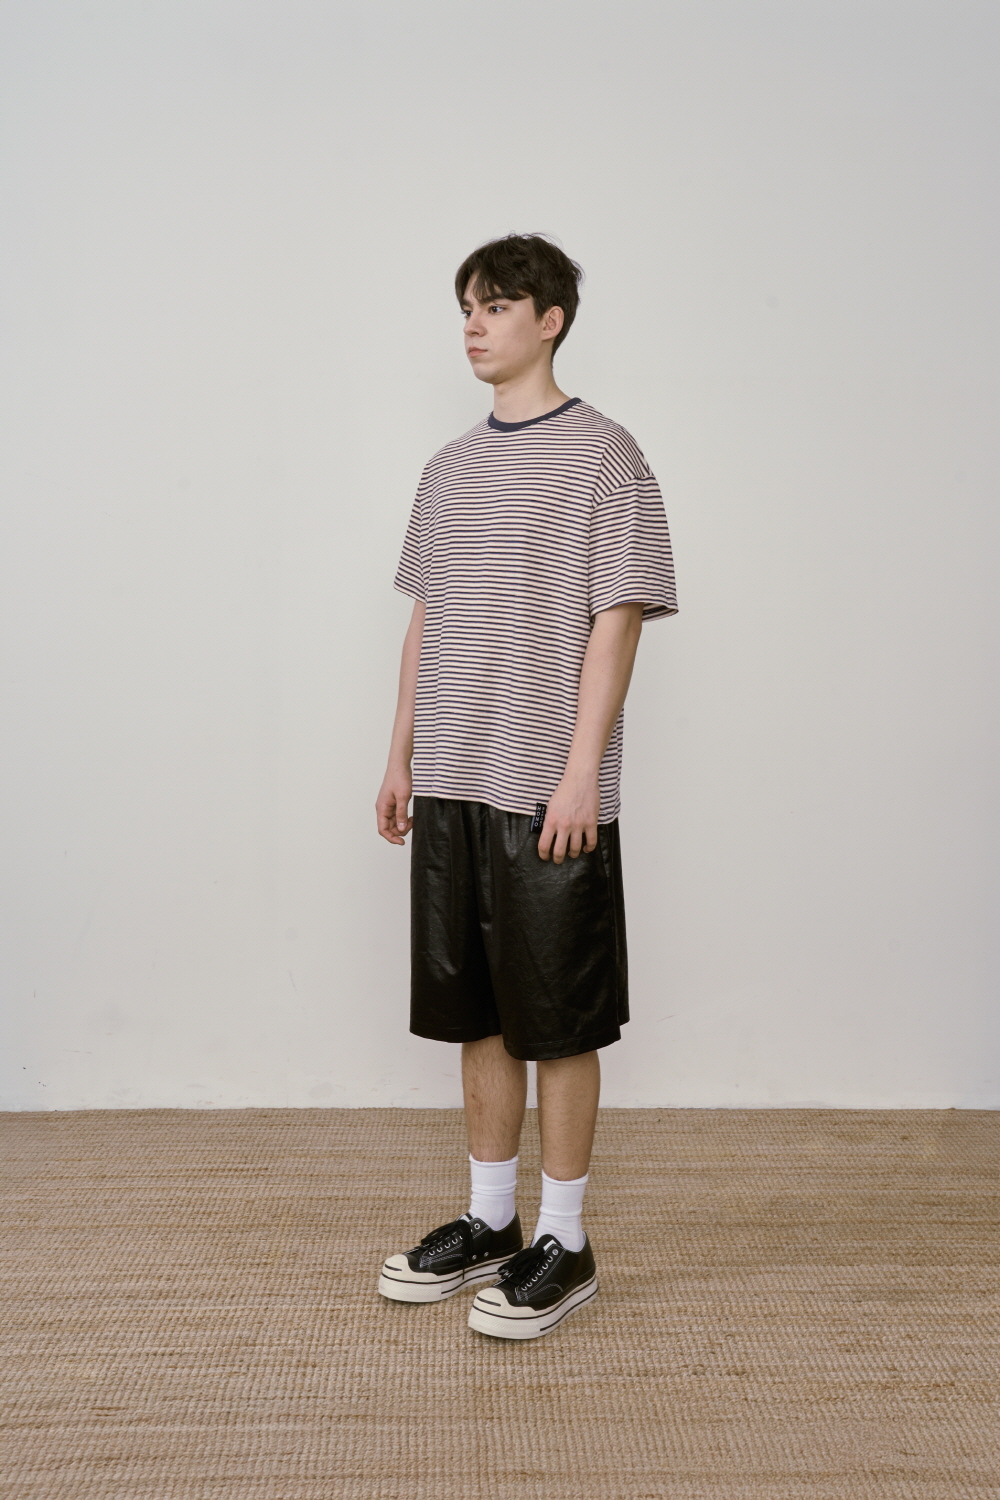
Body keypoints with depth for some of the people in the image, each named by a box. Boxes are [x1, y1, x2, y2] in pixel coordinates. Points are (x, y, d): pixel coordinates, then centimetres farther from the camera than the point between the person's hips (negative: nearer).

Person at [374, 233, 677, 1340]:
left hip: (548, 794, -6)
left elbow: (616, 622, -10)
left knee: (559, 1022, 2)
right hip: (451, 788, 7)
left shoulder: (600, 454, -4)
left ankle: (563, 1244, 15)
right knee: (476, 1012, 14)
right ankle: (488, 1223, 27)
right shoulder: (449, 468, 15)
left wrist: (581, 771, -16)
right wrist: (402, 756, 13)